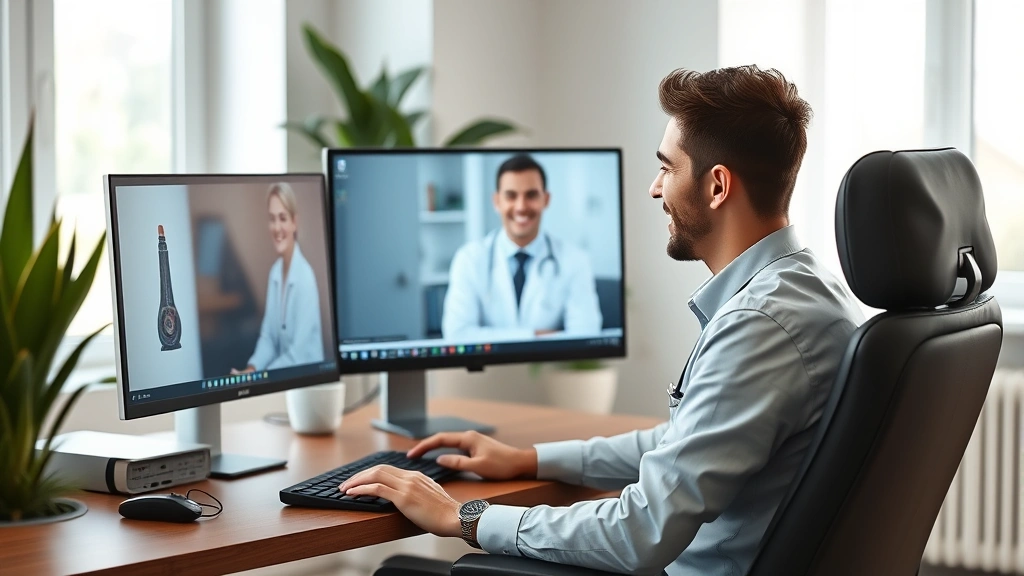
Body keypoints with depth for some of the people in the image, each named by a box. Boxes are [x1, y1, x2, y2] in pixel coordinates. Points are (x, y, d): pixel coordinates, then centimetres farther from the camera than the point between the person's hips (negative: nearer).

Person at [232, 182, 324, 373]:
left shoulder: (305, 277, -18)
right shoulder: (274, 272, 5)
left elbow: (298, 355, -19)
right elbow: (267, 337, 7)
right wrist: (252, 368, -9)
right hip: (282, 373, 6)